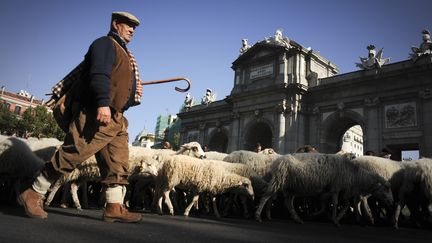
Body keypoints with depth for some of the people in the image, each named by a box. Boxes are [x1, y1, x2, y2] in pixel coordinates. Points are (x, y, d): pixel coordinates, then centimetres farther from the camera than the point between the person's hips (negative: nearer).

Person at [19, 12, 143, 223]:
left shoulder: (124, 54, 29)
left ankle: (114, 208, 5)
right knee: (71, 155, -8)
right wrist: (103, 102, -29)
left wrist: (134, 97, 12)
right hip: (97, 114, -9)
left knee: (118, 164, 3)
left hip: (117, 119, 10)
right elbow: (99, 74, -17)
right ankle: (33, 193, 7)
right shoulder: (105, 43, 1)